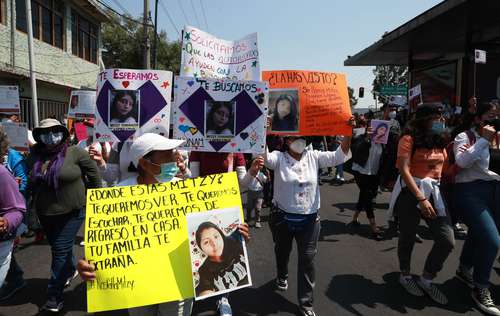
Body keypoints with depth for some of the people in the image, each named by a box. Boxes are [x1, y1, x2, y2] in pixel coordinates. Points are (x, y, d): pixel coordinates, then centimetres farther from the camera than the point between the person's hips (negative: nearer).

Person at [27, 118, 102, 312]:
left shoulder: (74, 152, -11)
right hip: (45, 213, 5)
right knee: (57, 248, 20)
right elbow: (31, 183, 14)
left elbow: (93, 171, -4)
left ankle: (54, 298, 7)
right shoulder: (34, 156, 2)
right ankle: (70, 271, 48)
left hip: (72, 211, -5)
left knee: (61, 250, -3)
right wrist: (34, 205, 14)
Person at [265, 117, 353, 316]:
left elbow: (340, 156, -11)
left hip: (309, 219, 1)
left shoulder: (314, 157, -2)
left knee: (307, 259, 3)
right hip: (282, 217, -1)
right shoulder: (279, 158, -9)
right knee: (282, 251, 24)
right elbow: (263, 158, -30)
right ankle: (282, 276, 56)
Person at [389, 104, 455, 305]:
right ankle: (405, 276, 32)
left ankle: (427, 279, 19)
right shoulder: (409, 139, -9)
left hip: (434, 191, 6)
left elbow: (444, 168, 18)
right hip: (410, 192, -6)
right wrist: (421, 198, -22)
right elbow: (404, 170, -18)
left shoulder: (440, 140, 11)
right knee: (408, 237, 8)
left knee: (447, 241, -1)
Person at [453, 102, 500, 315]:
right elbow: (462, 161, -23)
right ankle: (480, 290, 2)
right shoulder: (465, 137, -6)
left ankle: (464, 270, 46)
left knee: (479, 235, 22)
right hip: (471, 192, -7)